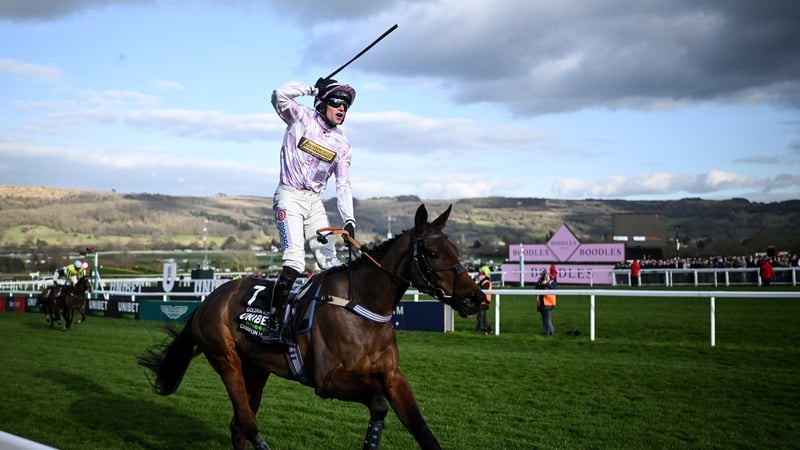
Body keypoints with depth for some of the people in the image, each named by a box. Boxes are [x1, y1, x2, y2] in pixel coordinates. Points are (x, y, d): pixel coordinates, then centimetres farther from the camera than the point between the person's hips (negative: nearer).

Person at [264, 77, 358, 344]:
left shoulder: (342, 144, 8)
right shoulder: (301, 118, -3)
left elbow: (343, 186, 7)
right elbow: (280, 95, -21)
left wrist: (349, 220, -5)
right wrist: (312, 89, -12)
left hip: (315, 202, 6)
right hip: (290, 196, -6)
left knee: (329, 260, 1)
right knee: (295, 258, -22)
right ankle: (275, 321, -25)